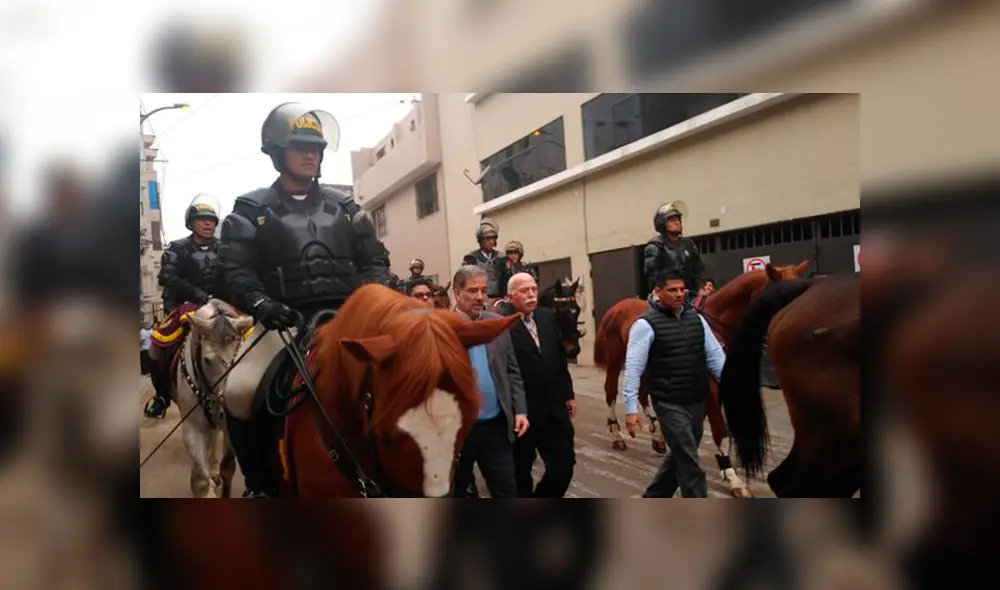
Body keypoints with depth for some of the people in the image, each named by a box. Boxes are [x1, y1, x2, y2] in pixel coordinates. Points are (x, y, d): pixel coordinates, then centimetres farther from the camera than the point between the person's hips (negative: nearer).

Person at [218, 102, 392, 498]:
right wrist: (260, 304, -20)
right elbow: (236, 269, -2)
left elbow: (374, 259, 14)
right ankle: (263, 483, 10)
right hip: (286, 320, -2)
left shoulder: (343, 207, 14)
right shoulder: (252, 210, 6)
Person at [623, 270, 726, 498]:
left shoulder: (696, 318, 6)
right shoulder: (646, 325, -13)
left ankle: (652, 499, 38)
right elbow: (633, 368, -15)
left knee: (680, 456, 19)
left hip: (697, 401, 7)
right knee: (689, 462, -4)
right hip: (669, 404, -7)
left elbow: (715, 355, 7)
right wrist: (631, 409, -19)